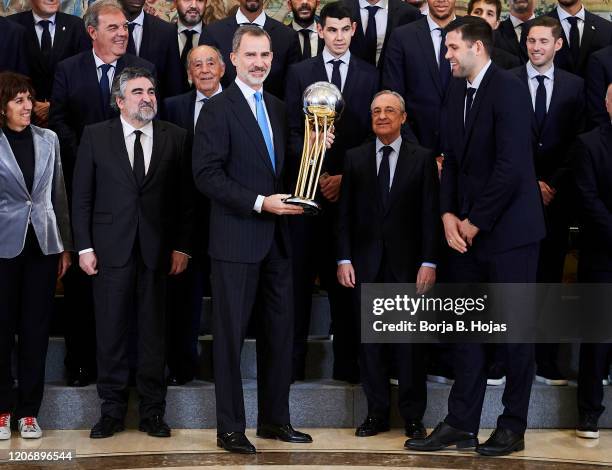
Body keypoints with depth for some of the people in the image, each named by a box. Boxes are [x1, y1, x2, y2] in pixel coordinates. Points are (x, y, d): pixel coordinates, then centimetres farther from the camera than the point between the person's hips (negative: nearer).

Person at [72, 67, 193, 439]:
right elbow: (82, 196, 4)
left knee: (154, 332, 6)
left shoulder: (175, 137, 6)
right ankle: (113, 410, 16)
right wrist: (84, 246, -2)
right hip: (111, 250, 0)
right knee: (111, 332, 4)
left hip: (158, 250, 1)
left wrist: (182, 246, -1)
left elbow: (184, 197, 4)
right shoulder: (95, 136, 5)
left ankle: (153, 412, 16)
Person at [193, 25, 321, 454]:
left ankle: (275, 418, 23)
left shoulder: (278, 108, 14)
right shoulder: (218, 109, -7)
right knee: (231, 334, 2)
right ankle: (230, 428, 11)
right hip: (237, 240, -7)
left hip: (276, 238, 7)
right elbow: (207, 175, -14)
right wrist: (259, 203, -20)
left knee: (280, 331, 11)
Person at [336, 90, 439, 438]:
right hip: (366, 264, 2)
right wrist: (344, 259, 0)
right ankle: (377, 413, 14)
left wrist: (429, 262, -7)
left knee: (409, 342, 1)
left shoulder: (423, 158, 4)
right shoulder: (355, 158, 9)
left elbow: (431, 214, 0)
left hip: (407, 264, -2)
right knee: (370, 341, 5)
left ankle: (414, 417, 10)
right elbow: (346, 212, 7)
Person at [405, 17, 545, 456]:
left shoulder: (509, 90, -13)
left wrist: (474, 222, -14)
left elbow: (511, 167, -20)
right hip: (466, 230, 8)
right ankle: (461, 424, 17)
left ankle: (513, 427, 14)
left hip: (508, 229, -7)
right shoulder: (458, 91, 11)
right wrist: (448, 214, -1)